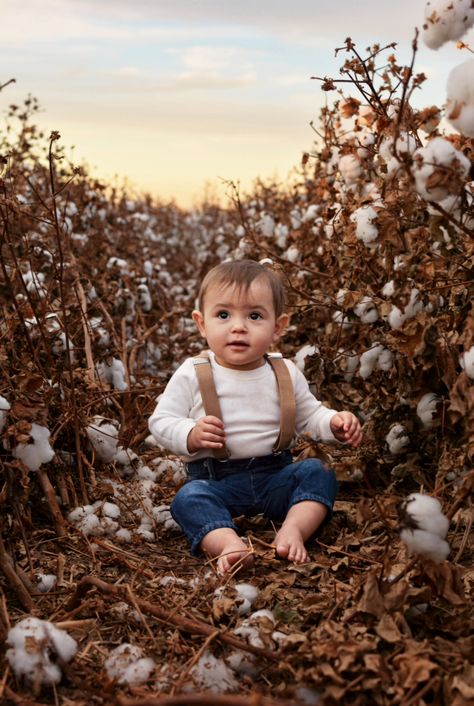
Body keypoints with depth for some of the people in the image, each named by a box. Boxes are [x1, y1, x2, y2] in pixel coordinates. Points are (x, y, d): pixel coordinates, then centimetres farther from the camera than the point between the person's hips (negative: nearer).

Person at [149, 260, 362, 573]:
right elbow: (160, 421, -3)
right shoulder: (192, 374, -5)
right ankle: (229, 544, -50)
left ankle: (293, 530, -32)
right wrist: (191, 436, -23)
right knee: (188, 498, -30)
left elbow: (309, 416, 13)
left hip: (275, 474, 3)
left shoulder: (286, 373, 4)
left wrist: (335, 423, -9)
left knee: (319, 472, -18)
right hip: (213, 478, -2)